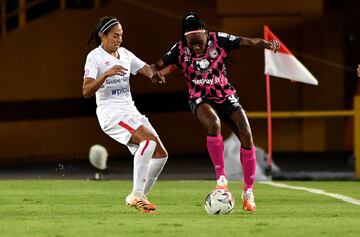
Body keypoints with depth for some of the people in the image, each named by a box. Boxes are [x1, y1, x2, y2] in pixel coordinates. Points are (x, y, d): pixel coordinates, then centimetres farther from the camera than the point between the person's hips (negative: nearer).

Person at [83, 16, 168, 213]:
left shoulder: (125, 54, 16)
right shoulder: (95, 57, -5)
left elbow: (146, 69, 10)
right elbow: (86, 91, -15)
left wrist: (153, 74, -15)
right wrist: (106, 74, -29)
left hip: (130, 110, 8)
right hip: (111, 112, -8)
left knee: (161, 154, -1)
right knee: (149, 139, -30)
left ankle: (137, 197, 11)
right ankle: (137, 195, -28)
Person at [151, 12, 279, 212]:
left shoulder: (218, 40, -12)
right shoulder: (180, 50, -10)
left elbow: (247, 42, -16)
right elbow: (157, 66, -6)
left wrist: (267, 44, -34)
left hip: (225, 96, 2)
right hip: (201, 100, -2)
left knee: (246, 135, -14)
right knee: (213, 124, -36)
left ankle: (248, 192, 0)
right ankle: (220, 177, -26)